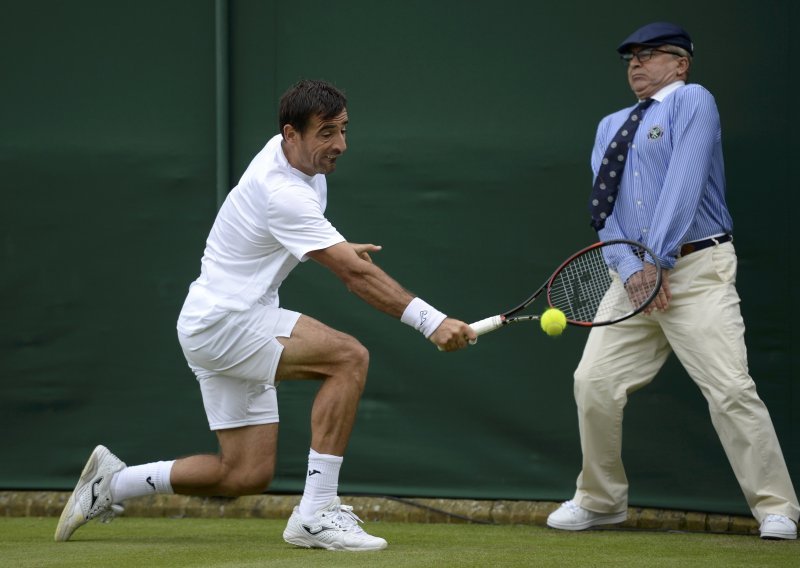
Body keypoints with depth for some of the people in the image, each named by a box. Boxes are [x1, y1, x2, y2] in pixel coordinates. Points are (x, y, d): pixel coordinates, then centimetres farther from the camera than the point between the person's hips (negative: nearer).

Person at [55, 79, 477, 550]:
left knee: (248, 475, 9)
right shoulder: (284, 193, -25)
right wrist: (431, 321, -37)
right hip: (222, 322, -10)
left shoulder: (285, 151, 5)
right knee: (350, 357, -26)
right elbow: (356, 274, -31)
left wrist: (335, 250, 14)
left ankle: (112, 483, 21)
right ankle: (315, 514, -24)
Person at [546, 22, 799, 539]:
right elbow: (604, 207, 9)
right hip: (634, 275, 7)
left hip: (697, 269, -6)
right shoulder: (610, 127, 20)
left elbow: (684, 184, -12)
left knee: (730, 388, -15)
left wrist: (654, 259, -16)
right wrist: (630, 268, -8)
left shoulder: (692, 101, 0)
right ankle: (601, 501, 15)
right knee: (594, 383, -1)